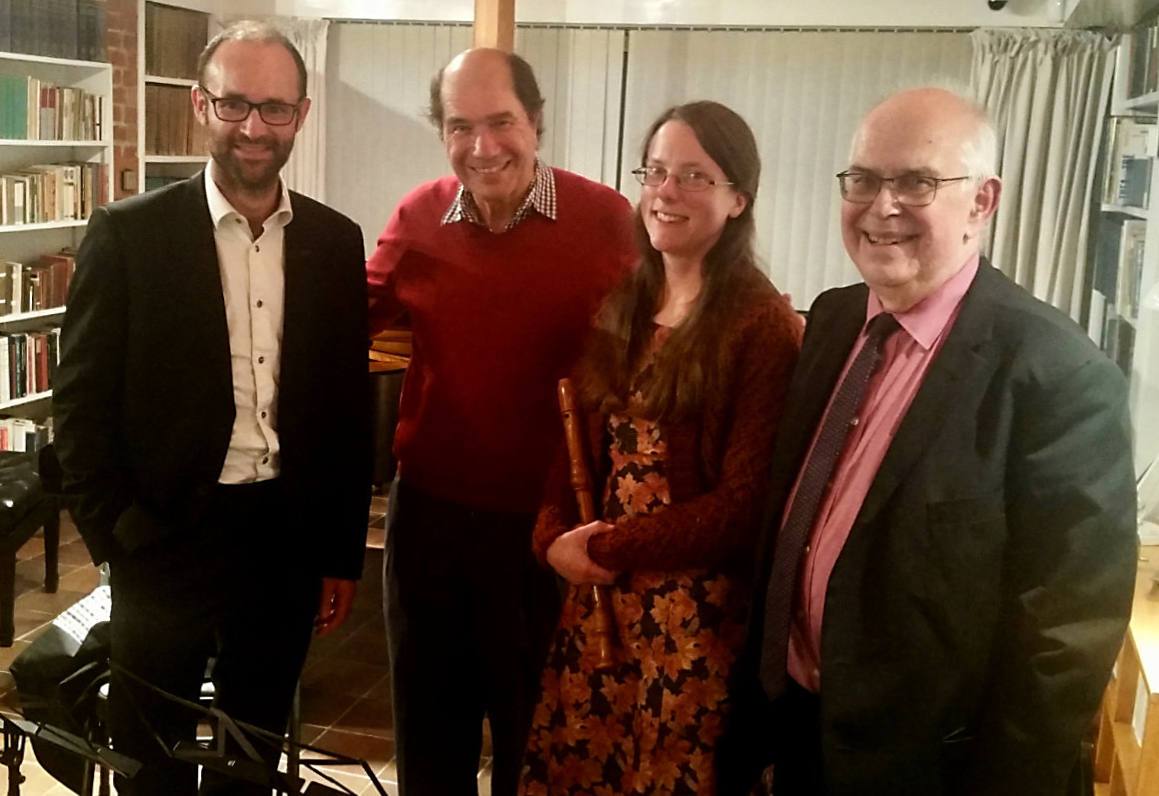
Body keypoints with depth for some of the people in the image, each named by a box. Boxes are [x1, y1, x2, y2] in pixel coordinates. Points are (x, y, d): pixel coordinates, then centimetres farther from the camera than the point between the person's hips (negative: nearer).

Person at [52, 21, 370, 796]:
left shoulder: (336, 242, 2)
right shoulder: (128, 234, -7)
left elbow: (350, 405, 5)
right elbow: (81, 404, -4)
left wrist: (342, 554, 6)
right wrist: (116, 540, -8)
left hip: (288, 539, 3)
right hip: (165, 540, -2)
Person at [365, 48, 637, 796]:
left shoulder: (604, 219, -12)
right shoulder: (417, 216, -3)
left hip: (549, 518, -2)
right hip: (430, 510, 3)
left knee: (534, 728, 19)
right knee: (427, 720, 21)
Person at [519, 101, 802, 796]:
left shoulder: (766, 327, -14)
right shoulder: (623, 308, 8)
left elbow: (744, 502, -16)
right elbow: (578, 445, 9)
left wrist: (607, 550, -12)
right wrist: (555, 536, -9)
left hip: (697, 611, -6)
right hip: (600, 596, 6)